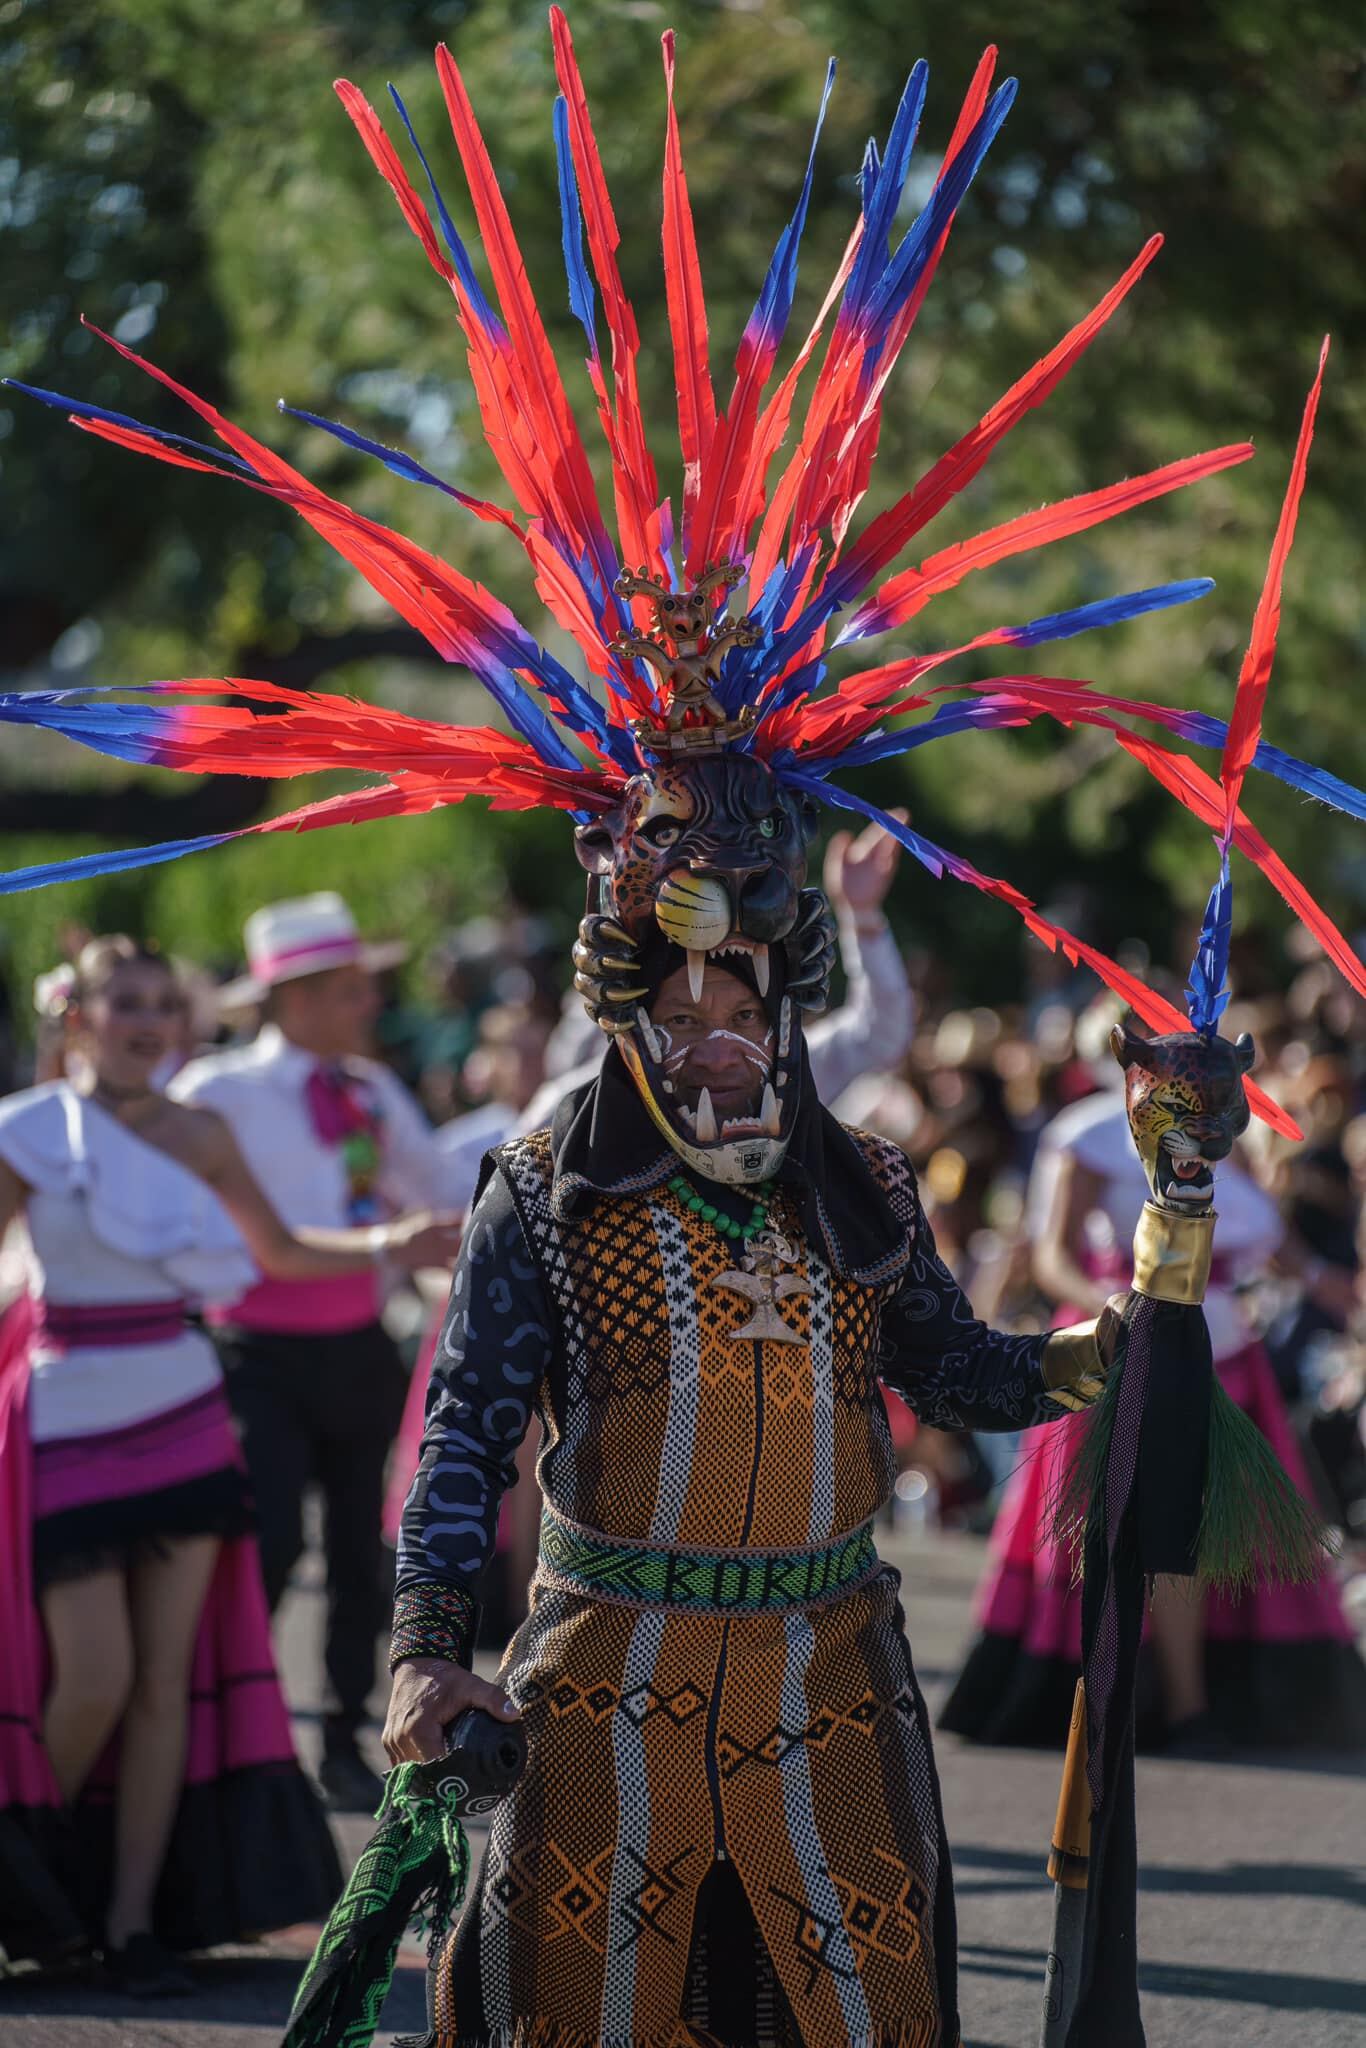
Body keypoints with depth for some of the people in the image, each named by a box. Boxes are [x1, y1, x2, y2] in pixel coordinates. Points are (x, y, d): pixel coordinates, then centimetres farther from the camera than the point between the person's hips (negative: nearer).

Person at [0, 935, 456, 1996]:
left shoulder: (200, 1133, 6)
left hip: (183, 1419, 4)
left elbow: (279, 1249, 17)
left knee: (167, 1677, 1)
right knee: (94, 1680, -7)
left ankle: (134, 1918, 7)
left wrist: (389, 1245, 3)